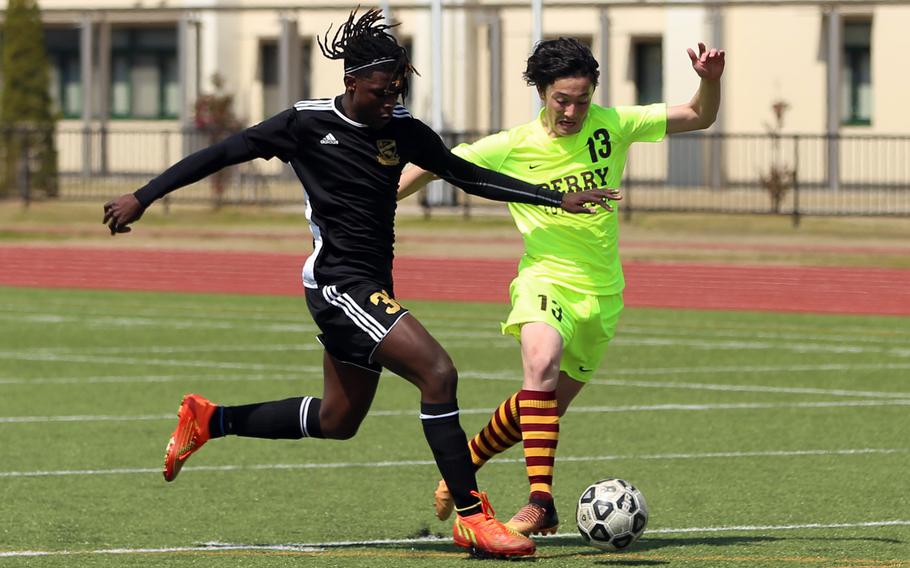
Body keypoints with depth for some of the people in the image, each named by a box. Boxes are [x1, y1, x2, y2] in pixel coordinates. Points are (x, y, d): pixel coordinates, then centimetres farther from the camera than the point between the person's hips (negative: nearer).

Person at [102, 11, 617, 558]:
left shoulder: (404, 132, 4)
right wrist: (142, 197, -4)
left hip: (373, 287, 8)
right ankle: (472, 517, -18)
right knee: (438, 371, -21)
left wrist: (558, 198, 6)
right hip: (338, 282, -8)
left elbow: (469, 175, 11)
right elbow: (223, 154, -4)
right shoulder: (308, 123, -10)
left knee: (337, 422, 19)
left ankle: (208, 420, 35)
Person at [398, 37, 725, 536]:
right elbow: (435, 166, 4)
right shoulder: (512, 147, -7)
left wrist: (710, 80, -16)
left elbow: (699, 117, 4)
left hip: (601, 290, 3)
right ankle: (540, 502, -38)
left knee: (548, 405, 10)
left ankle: (467, 459, 39)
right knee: (541, 358, -34)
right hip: (545, 278, -3)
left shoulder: (611, 127, -3)